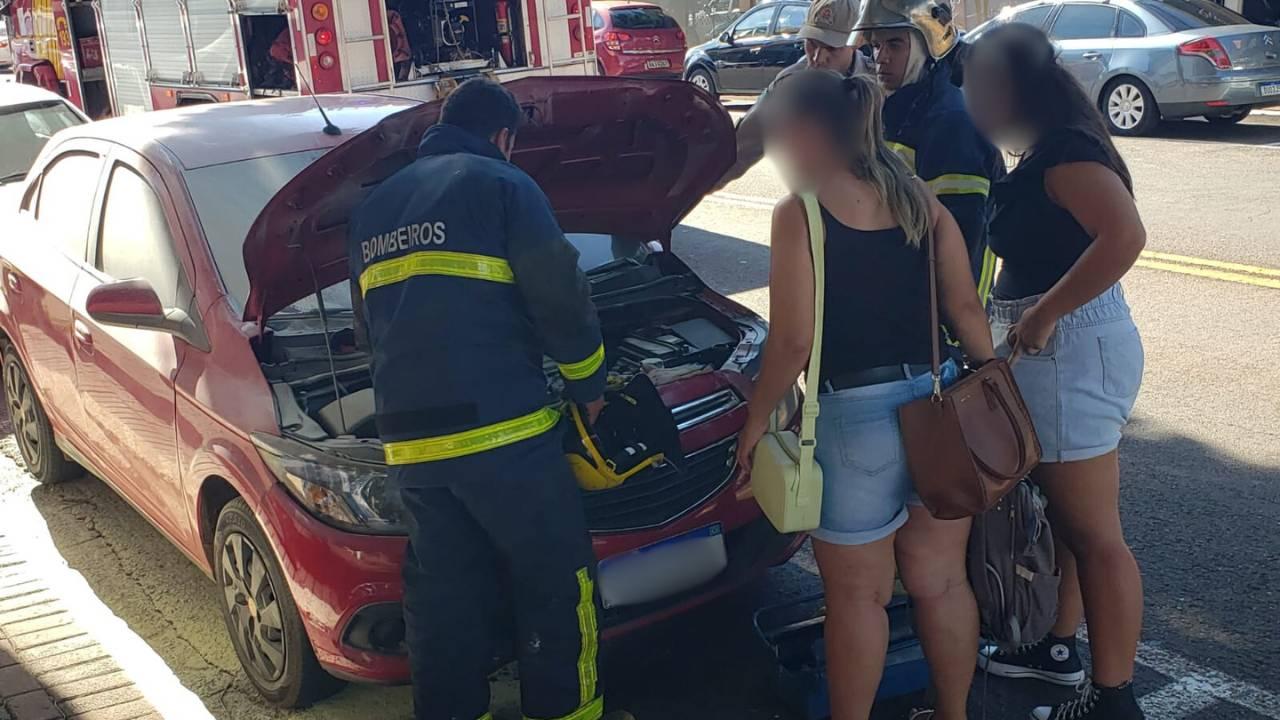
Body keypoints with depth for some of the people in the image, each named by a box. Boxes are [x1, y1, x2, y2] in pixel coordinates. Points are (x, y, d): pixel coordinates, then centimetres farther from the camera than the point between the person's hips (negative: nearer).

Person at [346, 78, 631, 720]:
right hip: (502, 429, -6)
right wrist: (588, 382, 9)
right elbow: (559, 297, -6)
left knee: (444, 604, 14)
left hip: (409, 441, 6)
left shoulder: (371, 209, 20)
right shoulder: (502, 187, -1)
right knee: (557, 587, 9)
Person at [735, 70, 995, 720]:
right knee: (941, 581, 18)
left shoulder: (798, 213, -11)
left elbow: (792, 341, -13)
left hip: (855, 420, -5)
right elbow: (968, 313, 5)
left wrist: (756, 421, -2)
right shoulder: (920, 201, 5)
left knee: (857, 595, 11)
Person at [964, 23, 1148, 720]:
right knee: (1061, 514, 21)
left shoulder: (1065, 151, -17)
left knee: (1095, 534, -2)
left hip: (1072, 349, -11)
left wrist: (1043, 314, -27)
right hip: (1052, 349, 11)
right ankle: (1056, 646, 37)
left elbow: (1125, 233, -32)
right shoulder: (1045, 154, 13)